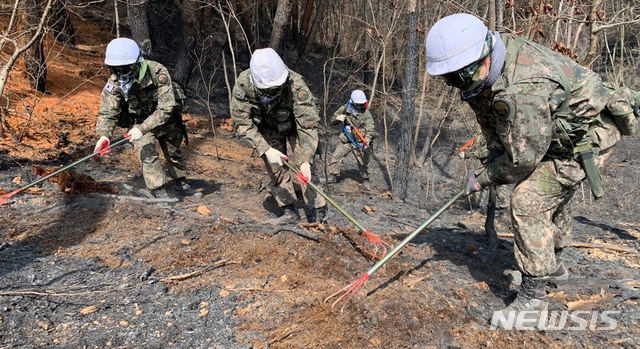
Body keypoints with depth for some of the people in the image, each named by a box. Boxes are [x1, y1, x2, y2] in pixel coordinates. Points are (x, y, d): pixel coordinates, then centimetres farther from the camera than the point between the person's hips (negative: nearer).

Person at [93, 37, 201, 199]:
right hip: (138, 122, 1)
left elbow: (166, 108, -36)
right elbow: (107, 113, -25)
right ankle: (160, 192, -7)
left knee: (174, 152, 15)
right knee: (147, 154, -18)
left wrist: (143, 128, -44)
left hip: (165, 118, 0)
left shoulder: (157, 73, -35)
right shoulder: (114, 84, -25)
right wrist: (104, 134, -45)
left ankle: (181, 183, 39)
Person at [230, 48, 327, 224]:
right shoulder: (243, 85, -31)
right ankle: (288, 210, 17)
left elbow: (308, 123, -37)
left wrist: (306, 160, -44)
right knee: (275, 169, 1)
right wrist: (266, 150, -34)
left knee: (301, 166, -13)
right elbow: (242, 123, -25)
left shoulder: (295, 84, -39)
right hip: (268, 130, 3)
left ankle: (318, 211, 1)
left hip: (293, 127, -2)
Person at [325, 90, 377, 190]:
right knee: (335, 157, -8)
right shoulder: (345, 109, -4)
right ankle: (333, 176, 9)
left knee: (363, 163, 6)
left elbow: (370, 128, -16)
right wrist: (337, 118, -18)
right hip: (346, 141, 2)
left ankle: (366, 180, 28)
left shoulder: (366, 113, -12)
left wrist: (367, 140, -33)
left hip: (359, 143, -2)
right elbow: (333, 121, 6)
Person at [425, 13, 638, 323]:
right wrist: (497, 151, -1)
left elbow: (524, 158, -32)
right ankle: (553, 264, 49)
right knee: (553, 195, 25)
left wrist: (483, 178, -18)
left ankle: (533, 297, -6)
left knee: (529, 201, -18)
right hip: (552, 131, 10)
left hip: (587, 136, -10)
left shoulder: (521, 89, -42)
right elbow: (486, 113, 5)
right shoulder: (484, 65, -13)